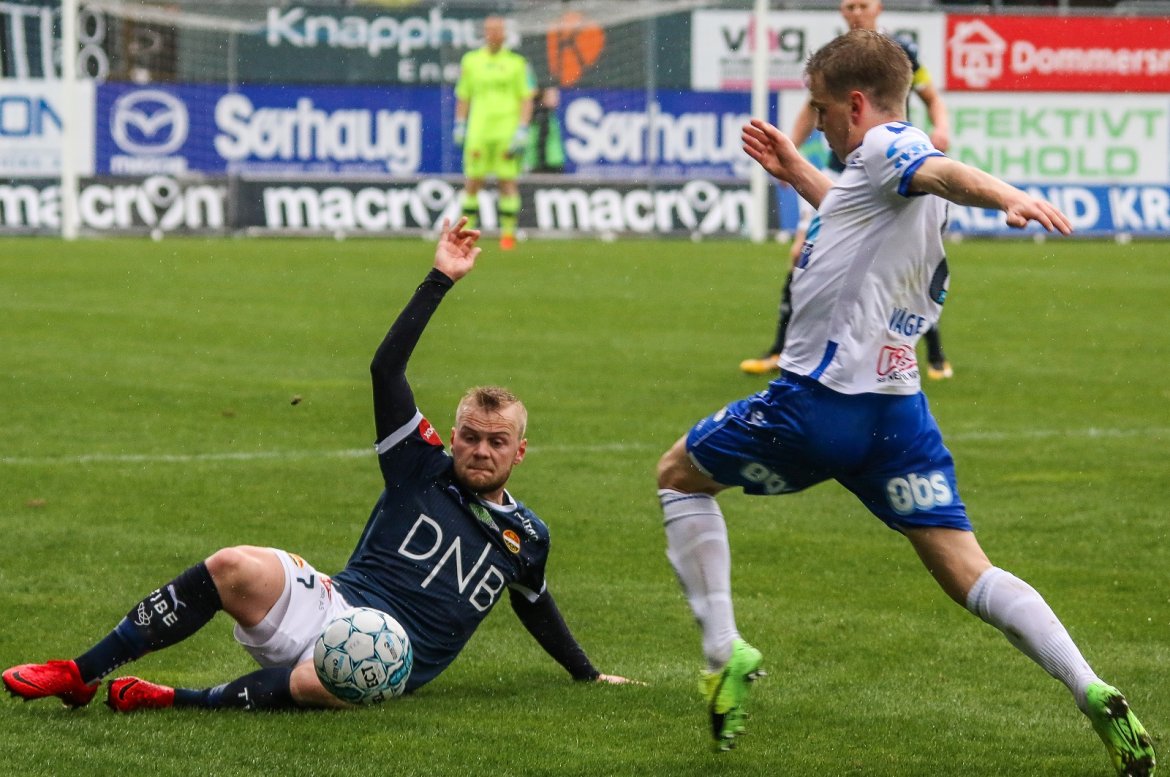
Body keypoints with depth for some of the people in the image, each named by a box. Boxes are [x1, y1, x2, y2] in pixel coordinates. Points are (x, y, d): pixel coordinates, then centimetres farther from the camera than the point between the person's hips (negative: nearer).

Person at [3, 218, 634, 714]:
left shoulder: (526, 535, 14)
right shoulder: (425, 470, 11)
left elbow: (535, 604, 35)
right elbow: (386, 370, 1)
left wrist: (588, 675, 41)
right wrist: (440, 281, -3)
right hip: (331, 605, 1)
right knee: (236, 567, -30)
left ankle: (177, 701, -24)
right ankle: (80, 675, -24)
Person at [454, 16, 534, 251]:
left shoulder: (517, 62, 3)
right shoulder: (471, 61, 9)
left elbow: (526, 99, 3)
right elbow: (463, 96, 14)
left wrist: (522, 130, -6)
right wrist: (459, 126, 7)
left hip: (508, 132, -1)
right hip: (478, 131, 1)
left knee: (508, 181, -4)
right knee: (473, 181, 0)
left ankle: (508, 232, 2)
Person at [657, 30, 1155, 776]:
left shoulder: (887, 147, -9)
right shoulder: (900, 169, 18)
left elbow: (944, 173, -33)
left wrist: (1009, 196, -54)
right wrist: (797, 173, 46)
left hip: (818, 402, -8)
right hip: (899, 409, 8)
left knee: (679, 474, 15)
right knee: (968, 574, 2)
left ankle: (725, 653, 6)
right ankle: (1093, 694, -16)